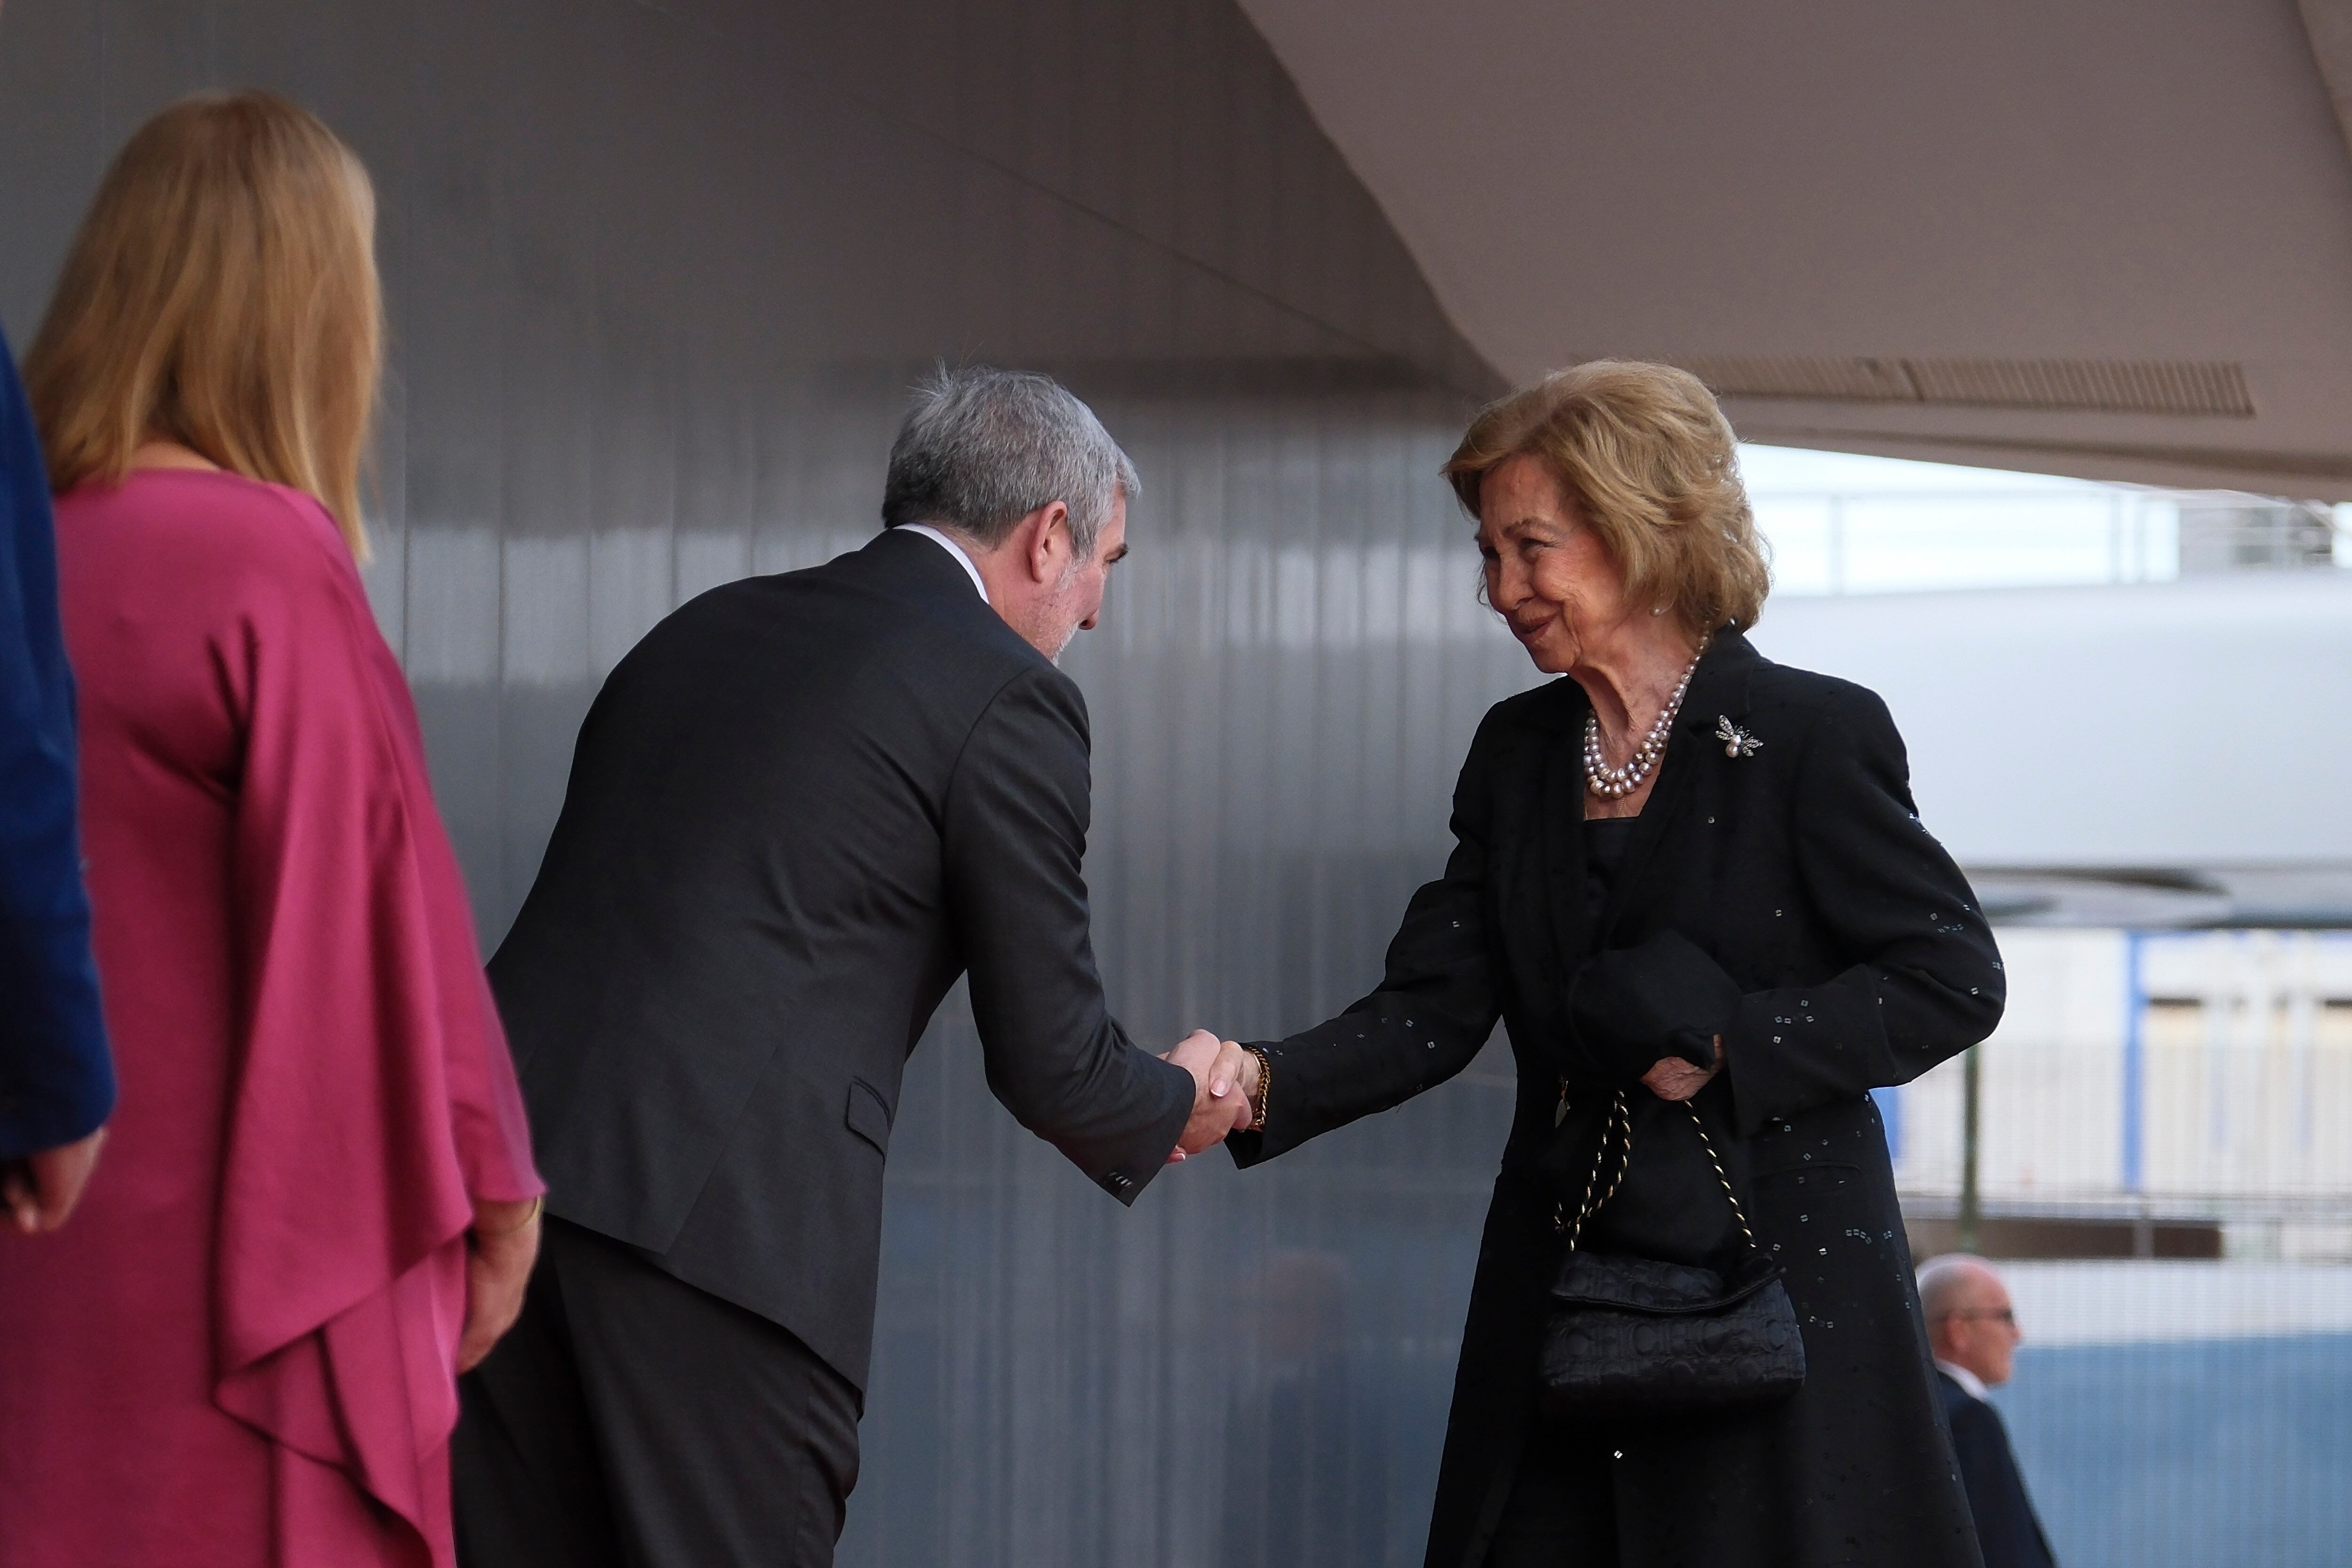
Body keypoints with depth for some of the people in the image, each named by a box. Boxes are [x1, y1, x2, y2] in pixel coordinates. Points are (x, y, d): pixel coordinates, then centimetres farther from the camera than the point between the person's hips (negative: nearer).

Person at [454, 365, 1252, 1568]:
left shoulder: (704, 629, 21)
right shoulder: (1006, 694, 2)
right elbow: (1049, 1057, 5)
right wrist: (1178, 1107, 26)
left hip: (501, 1166, 7)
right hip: (719, 1224, -7)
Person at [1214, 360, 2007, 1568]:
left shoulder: (1812, 737, -6)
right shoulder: (1518, 754, 11)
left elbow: (1952, 982, -7)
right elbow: (1434, 1009, 5)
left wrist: (1729, 1046, -15)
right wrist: (1264, 1088, -13)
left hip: (1778, 1292, -5)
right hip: (1564, 1297, 5)